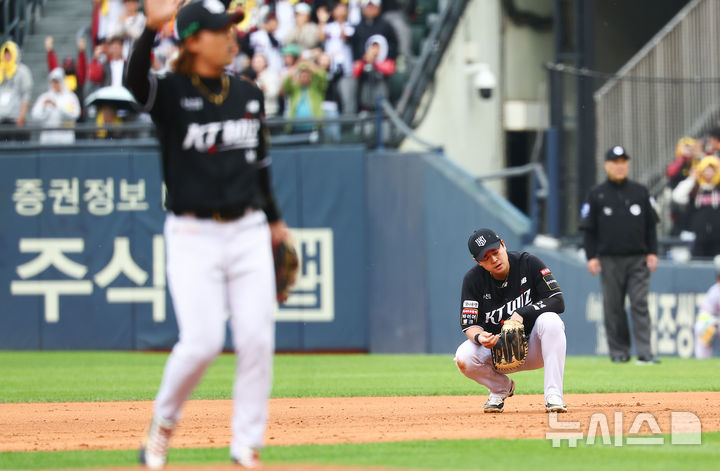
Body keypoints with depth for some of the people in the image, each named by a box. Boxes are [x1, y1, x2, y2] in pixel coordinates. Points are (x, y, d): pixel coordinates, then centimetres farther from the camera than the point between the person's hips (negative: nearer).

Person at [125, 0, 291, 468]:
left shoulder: (248, 94, 9)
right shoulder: (171, 93, -6)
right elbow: (135, 80, -30)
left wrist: (274, 219, 26)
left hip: (248, 232, 4)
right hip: (193, 236, -4)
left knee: (257, 339, -2)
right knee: (202, 342, -11)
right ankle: (164, 421, 15)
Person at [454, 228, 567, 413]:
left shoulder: (529, 263, -12)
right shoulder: (473, 278, -8)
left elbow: (558, 301, -17)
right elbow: (469, 324, -10)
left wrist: (522, 313, -29)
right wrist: (479, 337, -34)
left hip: (533, 349, -1)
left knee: (550, 320, -33)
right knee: (463, 358, -28)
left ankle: (553, 394, -30)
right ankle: (501, 388, 5)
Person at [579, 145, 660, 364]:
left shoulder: (640, 192, 10)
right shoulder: (597, 195, 5)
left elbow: (651, 225, 14)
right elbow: (588, 229, 6)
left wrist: (652, 253, 4)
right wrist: (591, 256, -3)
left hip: (638, 260, 1)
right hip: (610, 261, -1)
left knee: (640, 305, -7)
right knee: (613, 307, 1)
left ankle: (644, 352, -12)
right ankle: (619, 352, 9)